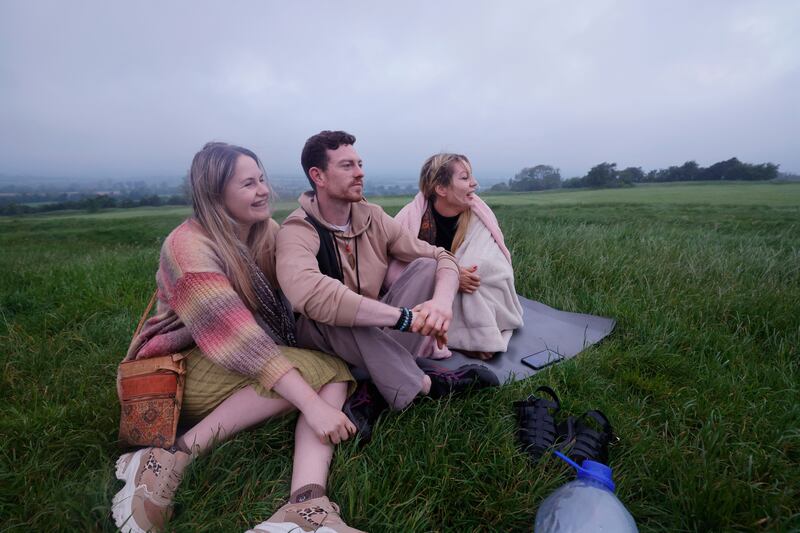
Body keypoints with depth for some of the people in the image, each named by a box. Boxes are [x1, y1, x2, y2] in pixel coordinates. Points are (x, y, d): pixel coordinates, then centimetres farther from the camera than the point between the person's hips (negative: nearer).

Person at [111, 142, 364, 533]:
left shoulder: (268, 231, 2)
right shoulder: (188, 246, -21)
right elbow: (236, 334, -32)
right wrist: (311, 403, -38)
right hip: (187, 368, -6)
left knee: (335, 371, -19)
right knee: (314, 370, -28)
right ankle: (167, 461, -21)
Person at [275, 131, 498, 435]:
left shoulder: (373, 218, -4)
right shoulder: (297, 231, -21)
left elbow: (442, 258, -8)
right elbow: (309, 294, -43)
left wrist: (442, 302, -31)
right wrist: (407, 317, -41)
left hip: (378, 331, 5)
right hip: (323, 336, -5)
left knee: (427, 266, -13)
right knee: (330, 312, -37)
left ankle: (374, 395, -23)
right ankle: (426, 384, -20)